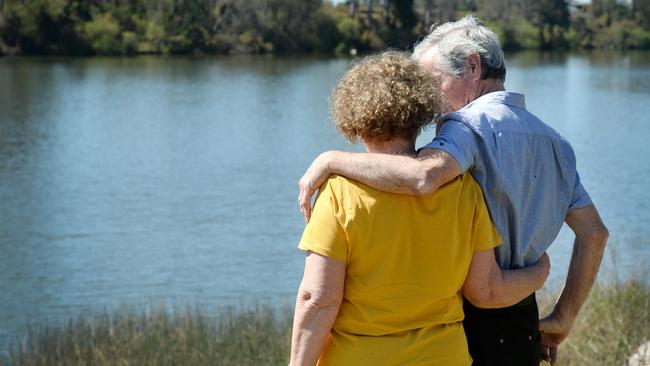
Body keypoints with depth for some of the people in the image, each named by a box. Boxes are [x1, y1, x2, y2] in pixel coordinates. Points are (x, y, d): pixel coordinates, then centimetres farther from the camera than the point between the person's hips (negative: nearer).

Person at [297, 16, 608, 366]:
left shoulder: (474, 122, -14)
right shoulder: (553, 140, 12)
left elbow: (423, 176, -35)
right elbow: (595, 233, 12)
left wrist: (330, 160, -25)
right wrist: (562, 320, 15)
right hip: (523, 323, 8)